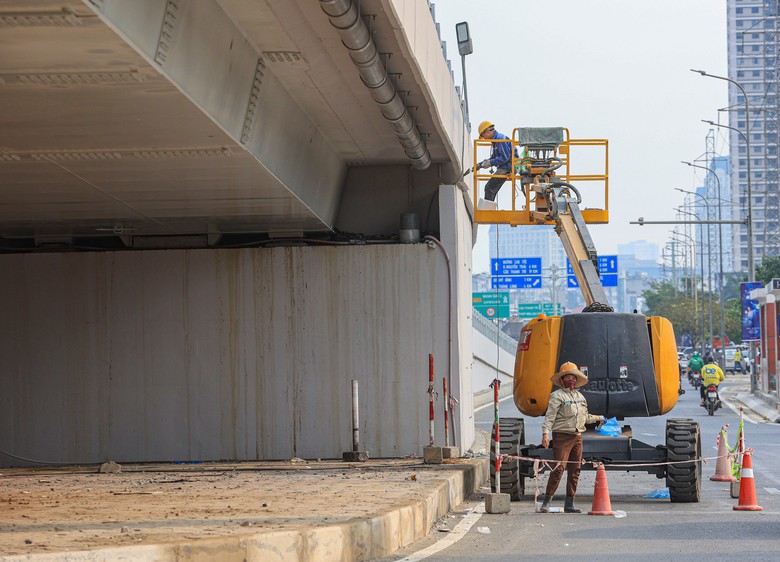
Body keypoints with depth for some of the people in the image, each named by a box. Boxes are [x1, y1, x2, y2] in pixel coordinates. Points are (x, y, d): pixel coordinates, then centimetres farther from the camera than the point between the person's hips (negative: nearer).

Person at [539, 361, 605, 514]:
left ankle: (569, 503, 12)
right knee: (558, 468, -15)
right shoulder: (557, 396, -4)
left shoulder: (580, 396, 17)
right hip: (562, 436, -7)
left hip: (577, 437, 7)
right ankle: (546, 502, -12)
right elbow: (549, 416, -12)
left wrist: (598, 418, 36)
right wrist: (545, 434, -23)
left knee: (575, 470, 6)